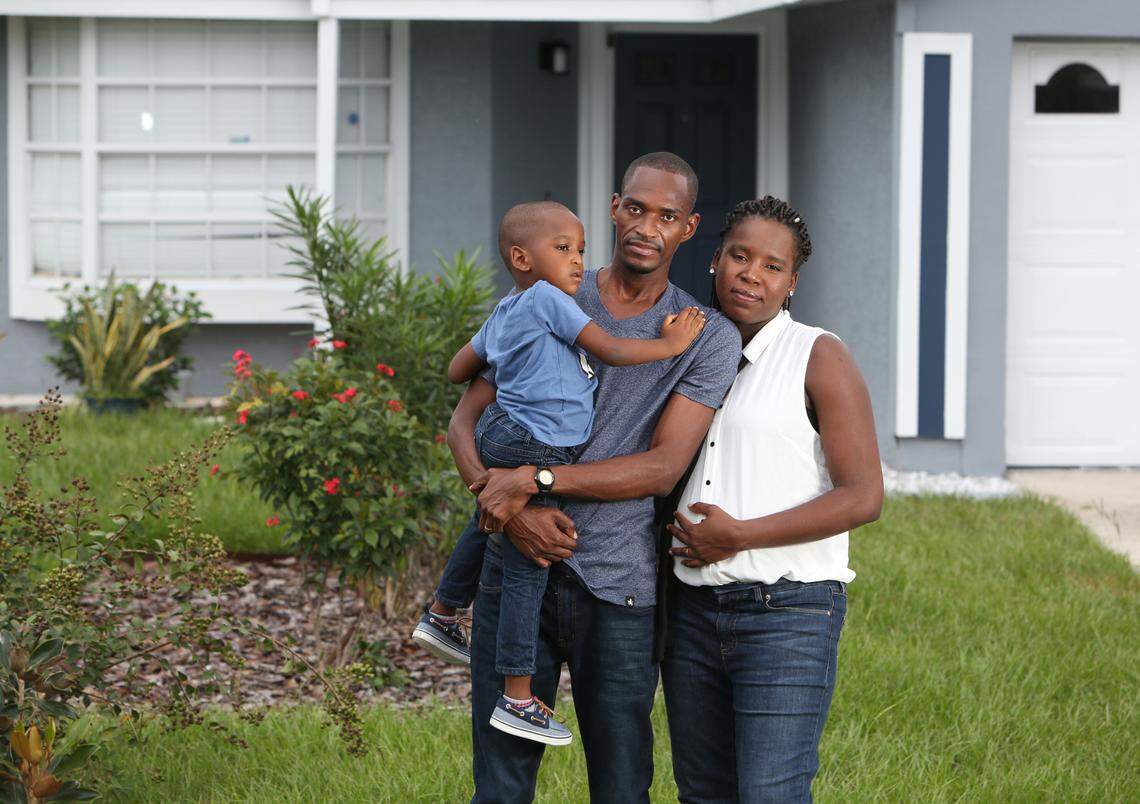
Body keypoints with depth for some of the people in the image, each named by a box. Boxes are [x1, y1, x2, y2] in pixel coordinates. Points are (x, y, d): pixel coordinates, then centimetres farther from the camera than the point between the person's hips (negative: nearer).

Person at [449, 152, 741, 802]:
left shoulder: (708, 338, 2)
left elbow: (664, 467, -8)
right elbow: (466, 420, 5)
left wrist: (534, 480, -16)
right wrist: (513, 508, -14)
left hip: (621, 590, -1)